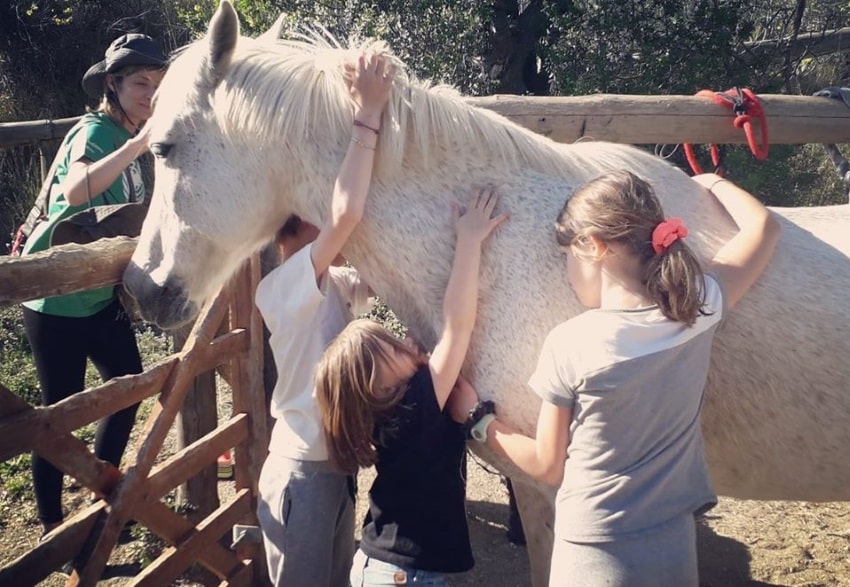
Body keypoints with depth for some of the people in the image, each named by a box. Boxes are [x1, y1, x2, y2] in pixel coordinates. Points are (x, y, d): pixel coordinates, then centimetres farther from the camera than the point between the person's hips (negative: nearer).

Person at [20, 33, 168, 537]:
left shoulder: (129, 137, 6)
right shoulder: (93, 131, -18)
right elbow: (75, 190, -41)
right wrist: (140, 143, -46)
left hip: (100, 293, 8)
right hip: (56, 297, -8)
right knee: (62, 410, 0)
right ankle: (52, 527, 17)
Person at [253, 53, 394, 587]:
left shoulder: (338, 285, 5)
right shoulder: (281, 288, -21)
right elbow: (347, 212, -35)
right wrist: (368, 114, -27)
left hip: (338, 463, 8)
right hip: (303, 472, -8)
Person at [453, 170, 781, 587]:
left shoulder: (569, 343, -19)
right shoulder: (699, 309, -9)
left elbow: (547, 467, -8)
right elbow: (763, 227, 9)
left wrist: (480, 421, 5)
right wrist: (712, 183, 25)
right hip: (675, 549, 5)